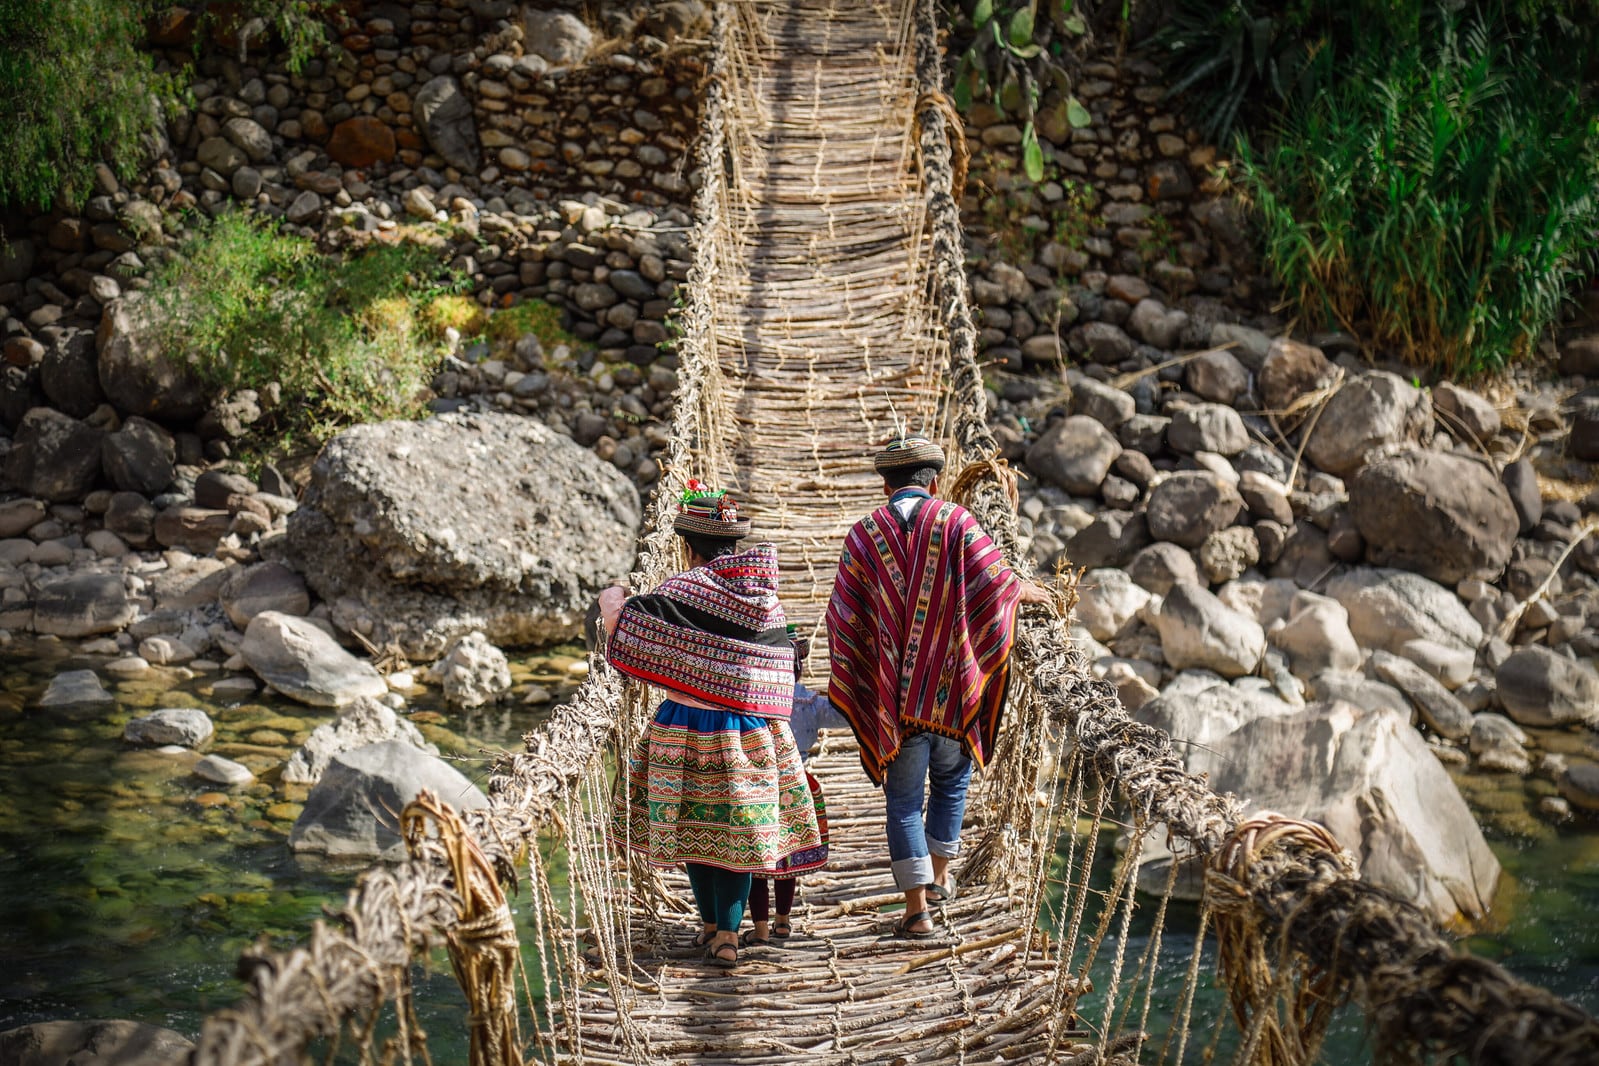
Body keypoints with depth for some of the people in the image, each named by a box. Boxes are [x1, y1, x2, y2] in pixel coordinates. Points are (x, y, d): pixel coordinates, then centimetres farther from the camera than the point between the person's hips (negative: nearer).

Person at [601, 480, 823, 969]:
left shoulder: (686, 590, -13)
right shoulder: (764, 593, 3)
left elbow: (624, 624, -15)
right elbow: (781, 666, 9)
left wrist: (613, 600, 5)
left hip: (688, 727, -4)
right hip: (751, 734, 4)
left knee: (692, 826, 11)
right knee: (736, 828, 8)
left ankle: (710, 925, 22)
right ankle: (728, 933, 9)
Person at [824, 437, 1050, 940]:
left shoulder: (864, 534, -2)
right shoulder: (956, 523, -5)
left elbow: (842, 618, -1)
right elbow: (999, 584, -6)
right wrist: (1029, 591, 17)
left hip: (893, 695, 0)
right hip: (952, 690, 1)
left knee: (903, 799, 6)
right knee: (951, 778, 24)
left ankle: (917, 908, 1)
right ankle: (939, 876, 33)